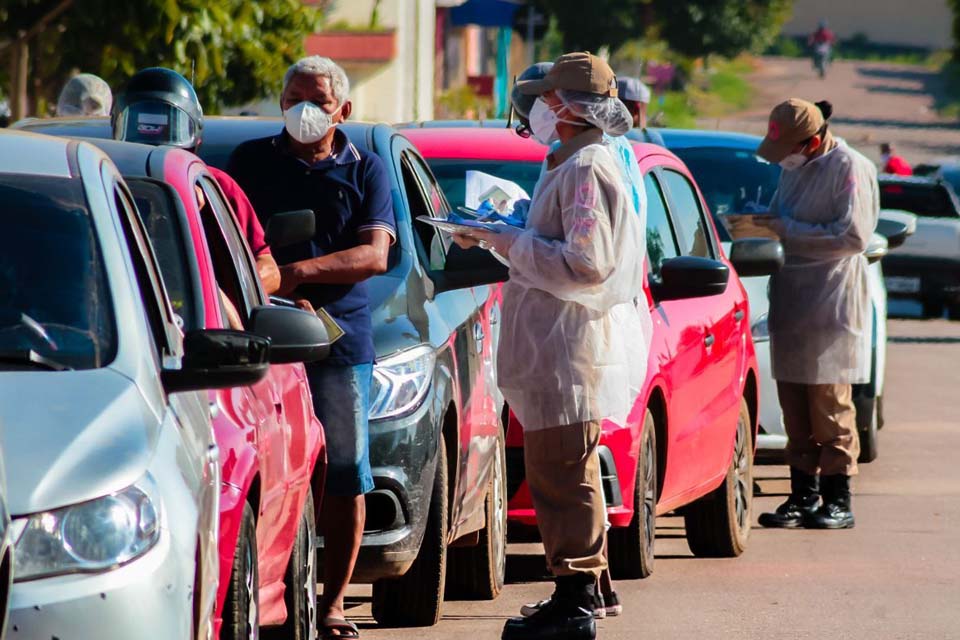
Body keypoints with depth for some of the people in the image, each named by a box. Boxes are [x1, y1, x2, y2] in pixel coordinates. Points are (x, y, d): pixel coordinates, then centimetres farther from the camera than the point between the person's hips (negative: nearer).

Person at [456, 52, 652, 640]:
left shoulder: (587, 171, -16)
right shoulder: (574, 167, 18)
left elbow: (585, 266, -23)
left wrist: (512, 242, -16)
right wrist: (497, 238, 16)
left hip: (573, 352, -11)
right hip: (559, 349, 11)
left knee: (563, 477, -11)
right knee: (567, 477, 16)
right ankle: (580, 592, 22)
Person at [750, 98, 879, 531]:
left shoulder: (849, 169, -10)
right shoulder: (793, 168, 15)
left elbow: (853, 237, -17)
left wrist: (787, 230, -16)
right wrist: (762, 225, 0)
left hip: (831, 302, -7)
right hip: (790, 299, 7)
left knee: (829, 403, -5)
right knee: (795, 409, 7)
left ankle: (838, 501, 1)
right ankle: (803, 498, 12)